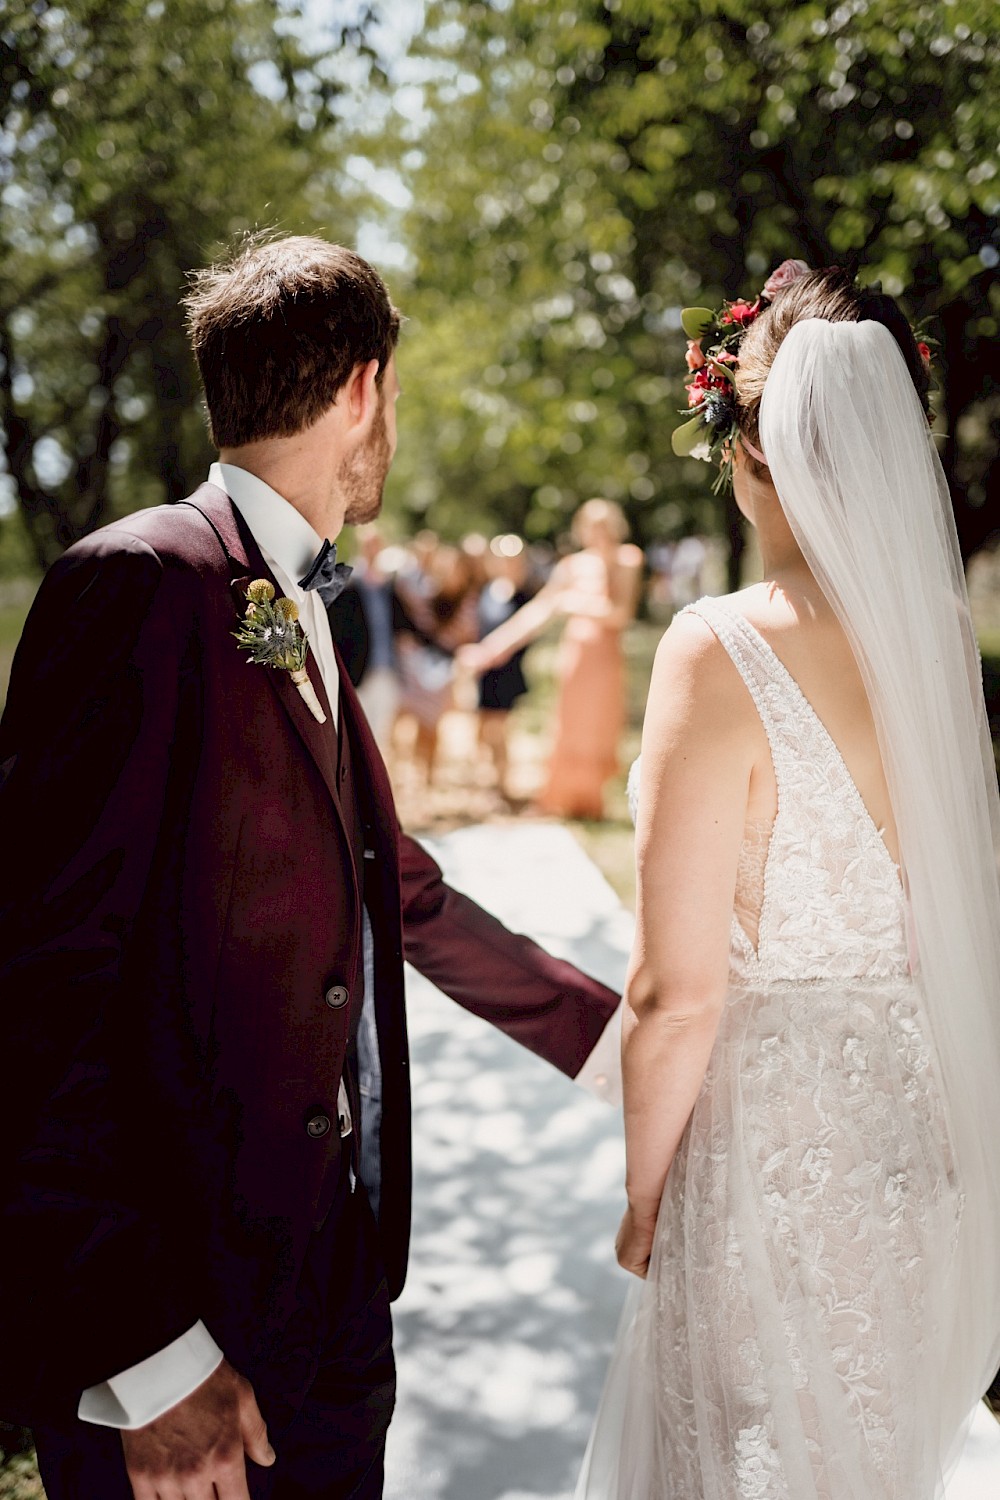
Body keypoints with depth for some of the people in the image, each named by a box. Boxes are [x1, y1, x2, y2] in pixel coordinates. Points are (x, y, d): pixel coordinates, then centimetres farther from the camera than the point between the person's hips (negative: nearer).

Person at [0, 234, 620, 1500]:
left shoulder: (303, 622, 10)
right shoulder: (138, 583, -17)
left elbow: (401, 894, 19)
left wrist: (611, 1030, 22)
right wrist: (145, 1354, -21)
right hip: (174, 1314, -8)